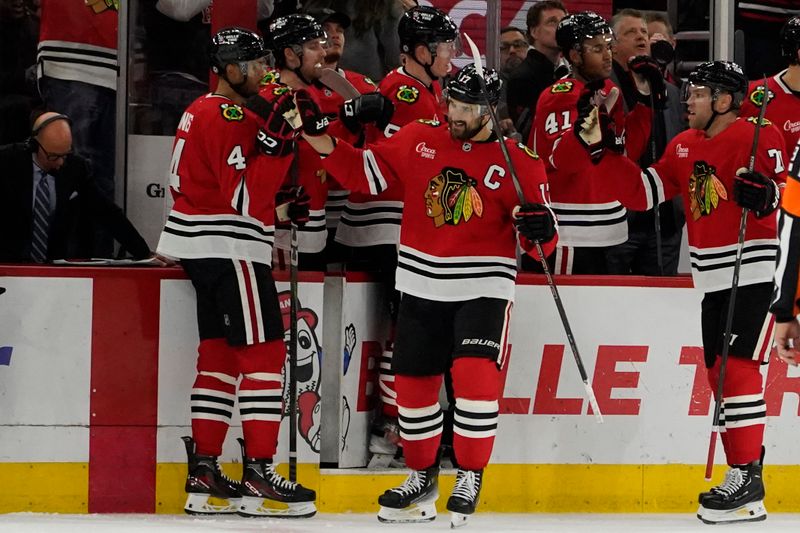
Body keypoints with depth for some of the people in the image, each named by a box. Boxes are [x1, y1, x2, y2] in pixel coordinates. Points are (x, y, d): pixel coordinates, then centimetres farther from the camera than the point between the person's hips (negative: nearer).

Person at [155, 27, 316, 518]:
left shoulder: (205, 111, 16)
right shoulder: (228, 118, -16)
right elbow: (245, 195, -22)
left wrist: (278, 200, 12)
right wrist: (278, 142, -26)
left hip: (208, 251, 11)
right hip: (230, 250, -11)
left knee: (220, 354, 10)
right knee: (264, 352, -8)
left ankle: (205, 476, 10)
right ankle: (260, 476, -10)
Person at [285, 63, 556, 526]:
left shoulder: (518, 161, -7)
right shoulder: (419, 140, 1)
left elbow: (541, 233, -4)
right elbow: (367, 173, 7)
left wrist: (540, 227, -27)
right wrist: (324, 142, -6)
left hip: (482, 285, -4)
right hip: (422, 284, 4)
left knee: (475, 372, -20)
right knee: (413, 380, 8)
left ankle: (471, 476, -8)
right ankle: (422, 478, 26)